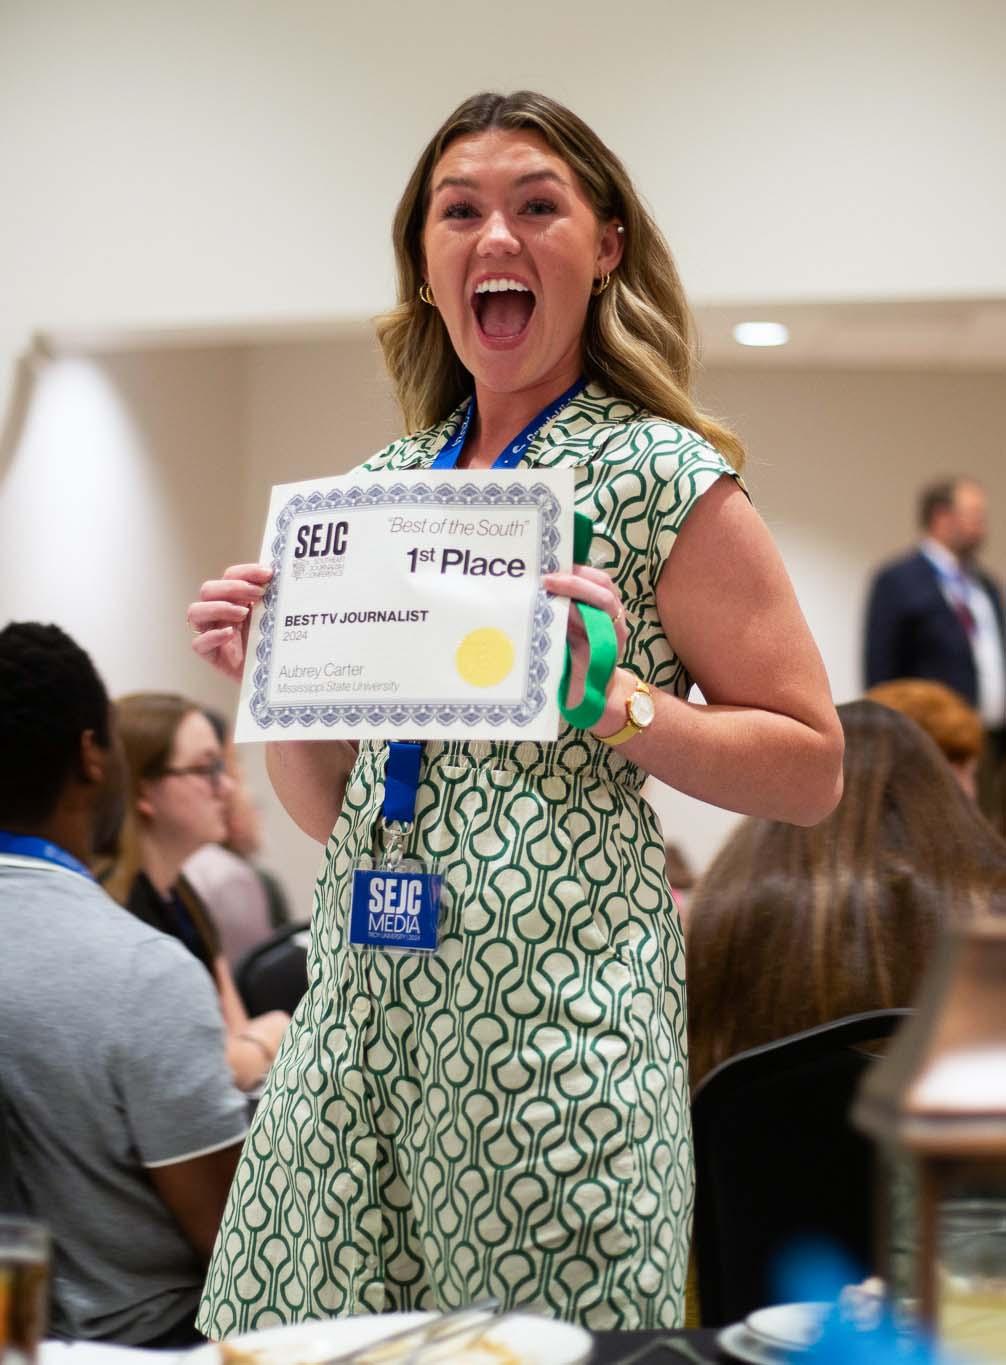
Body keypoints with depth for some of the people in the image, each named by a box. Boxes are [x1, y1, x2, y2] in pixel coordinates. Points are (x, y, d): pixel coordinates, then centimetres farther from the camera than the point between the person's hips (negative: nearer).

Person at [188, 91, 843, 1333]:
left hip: (558, 1001, -5)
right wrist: (267, 672, -3)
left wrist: (618, 701, -16)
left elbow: (811, 770, -2)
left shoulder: (667, 479, -3)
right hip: (361, 987, 5)